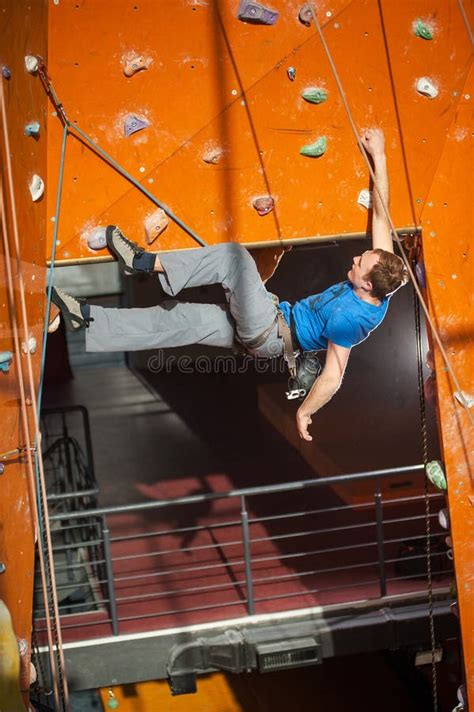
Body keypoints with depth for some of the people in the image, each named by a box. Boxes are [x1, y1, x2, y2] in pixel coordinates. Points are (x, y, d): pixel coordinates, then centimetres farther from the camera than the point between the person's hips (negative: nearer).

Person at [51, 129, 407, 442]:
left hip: (270, 336, -8)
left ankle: (146, 262, -14)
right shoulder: (381, 283, -6)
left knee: (233, 255, -22)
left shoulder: (346, 319, -28)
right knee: (178, 318, 1)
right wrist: (378, 157, 0)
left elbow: (333, 377, -24)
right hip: (278, 322, 8)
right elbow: (380, 211, -2)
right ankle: (88, 318, 0)